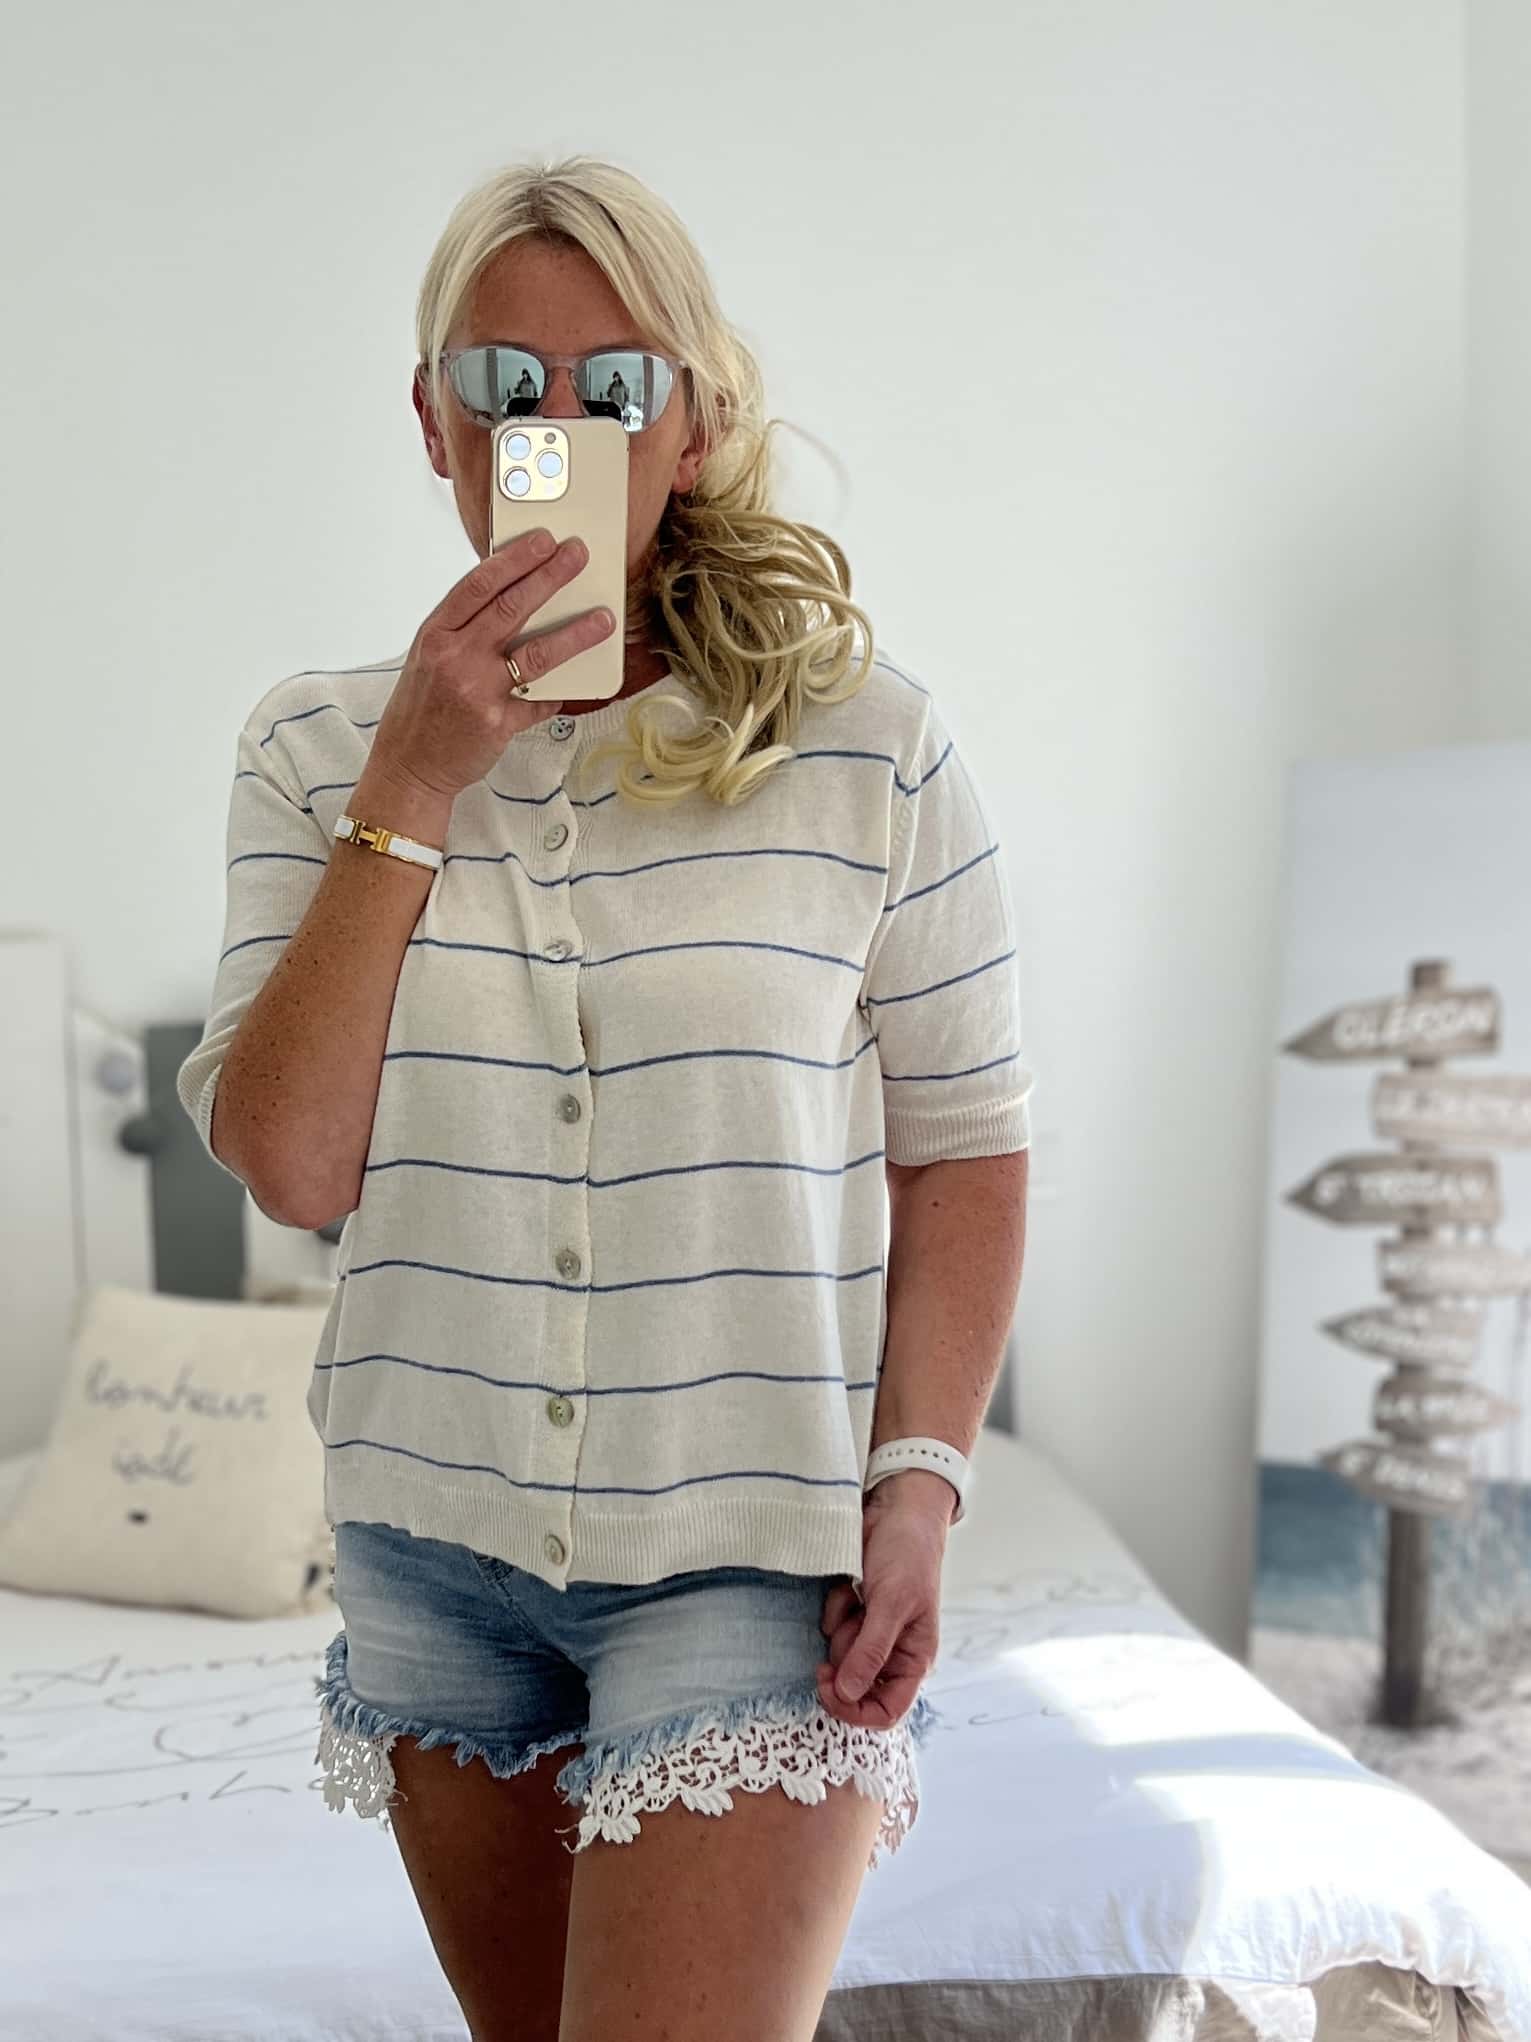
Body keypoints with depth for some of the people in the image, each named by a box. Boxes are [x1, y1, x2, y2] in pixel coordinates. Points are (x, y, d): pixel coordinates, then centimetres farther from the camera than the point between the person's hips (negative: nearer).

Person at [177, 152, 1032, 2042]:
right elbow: (288, 1164, -9)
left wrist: (918, 1482, -11)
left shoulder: (869, 745, -5)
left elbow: (965, 1152, -2)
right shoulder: (316, 748, 1)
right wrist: (411, 787, -14)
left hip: (751, 1543, -3)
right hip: (435, 1542, 4)